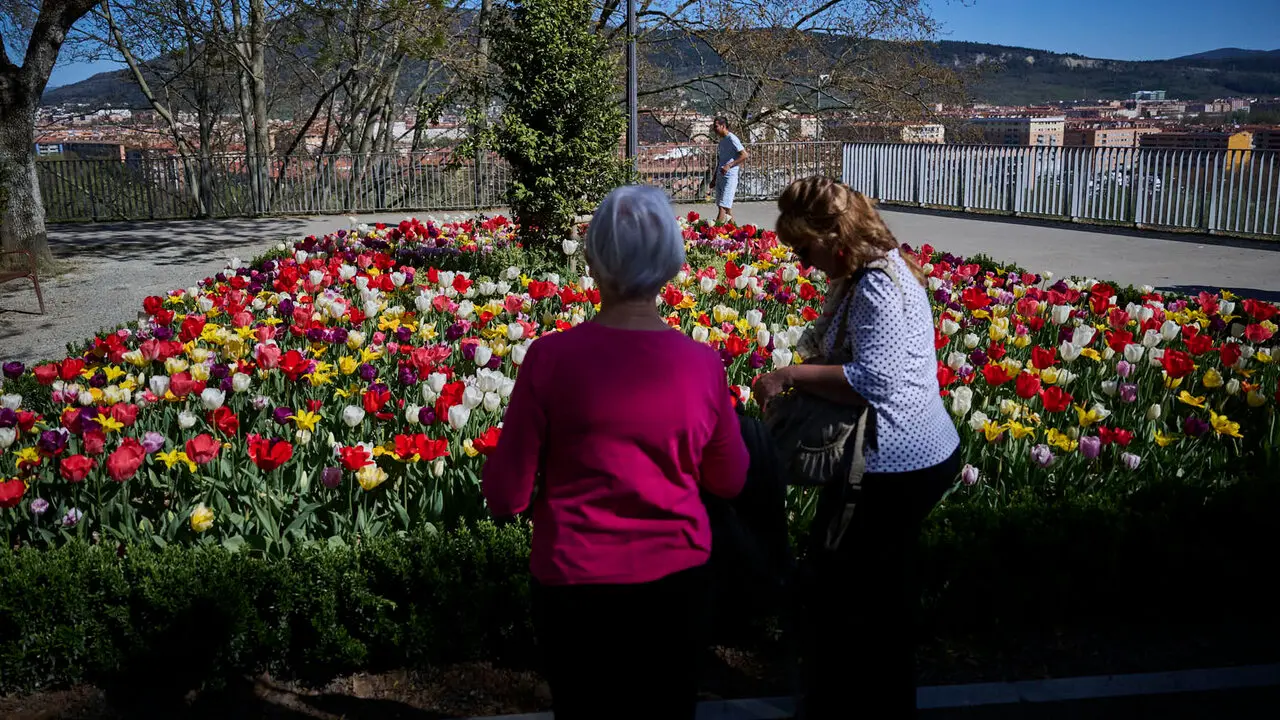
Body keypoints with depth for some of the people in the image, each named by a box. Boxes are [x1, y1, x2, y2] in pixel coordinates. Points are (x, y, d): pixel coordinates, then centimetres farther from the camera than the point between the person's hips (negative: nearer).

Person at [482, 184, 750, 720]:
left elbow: (506, 497, -11)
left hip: (577, 585, -1)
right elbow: (729, 482, 4)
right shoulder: (703, 363, -12)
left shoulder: (552, 356, -18)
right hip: (678, 579, 2)